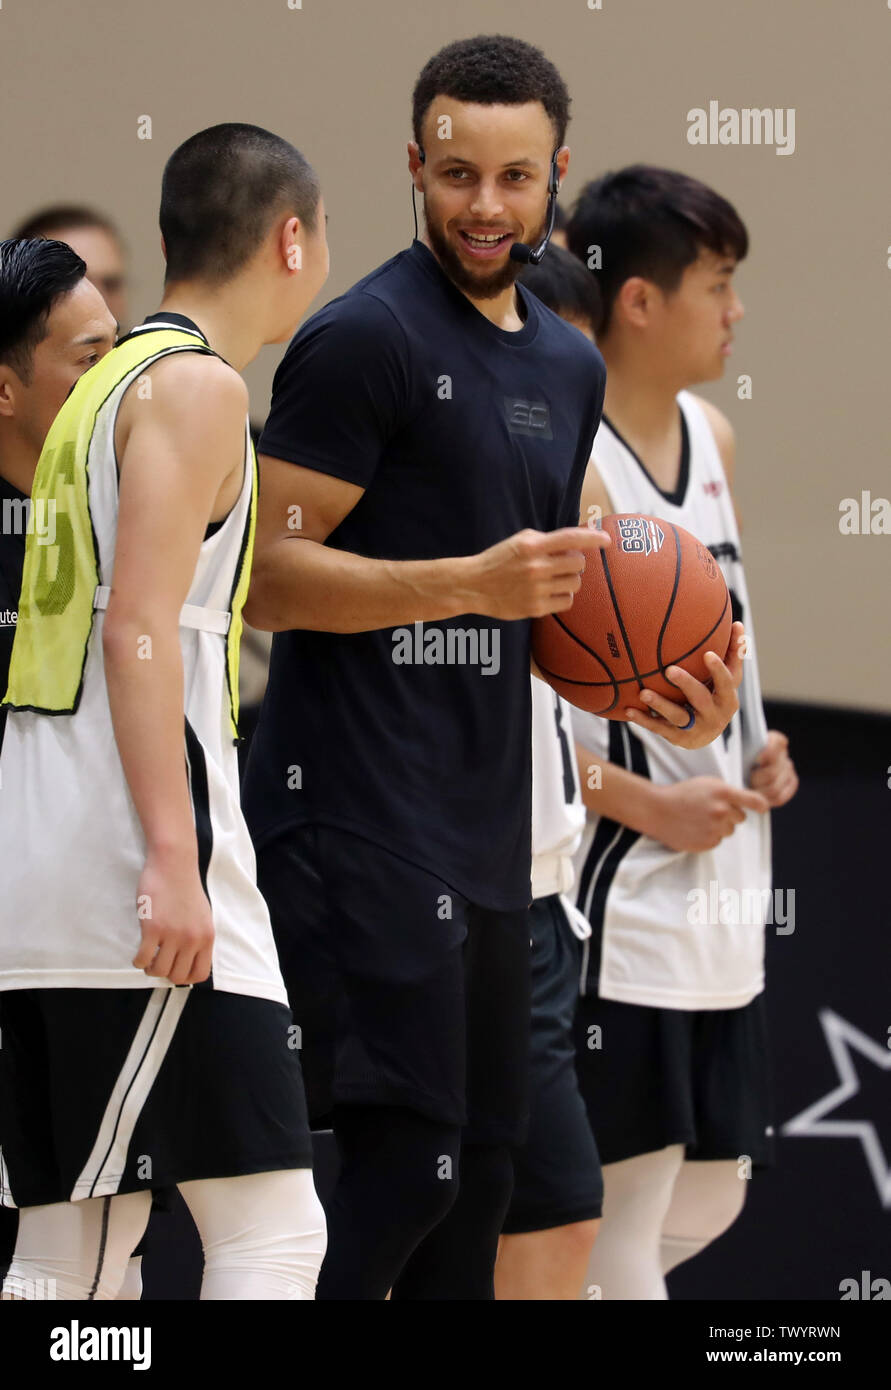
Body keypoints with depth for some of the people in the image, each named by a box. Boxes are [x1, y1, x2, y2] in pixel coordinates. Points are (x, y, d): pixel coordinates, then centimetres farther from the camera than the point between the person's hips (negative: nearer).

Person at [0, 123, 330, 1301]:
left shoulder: (111, 381, 23)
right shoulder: (195, 385, -6)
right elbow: (140, 629, -16)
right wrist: (171, 862, -22)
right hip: (128, 859, -10)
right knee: (271, 1231, -13)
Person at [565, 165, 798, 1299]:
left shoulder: (711, 439, 11)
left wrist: (754, 748, 8)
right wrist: (640, 800, -20)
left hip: (719, 900, 9)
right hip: (620, 901, -9)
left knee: (709, 1194, 13)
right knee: (623, 1214, -5)